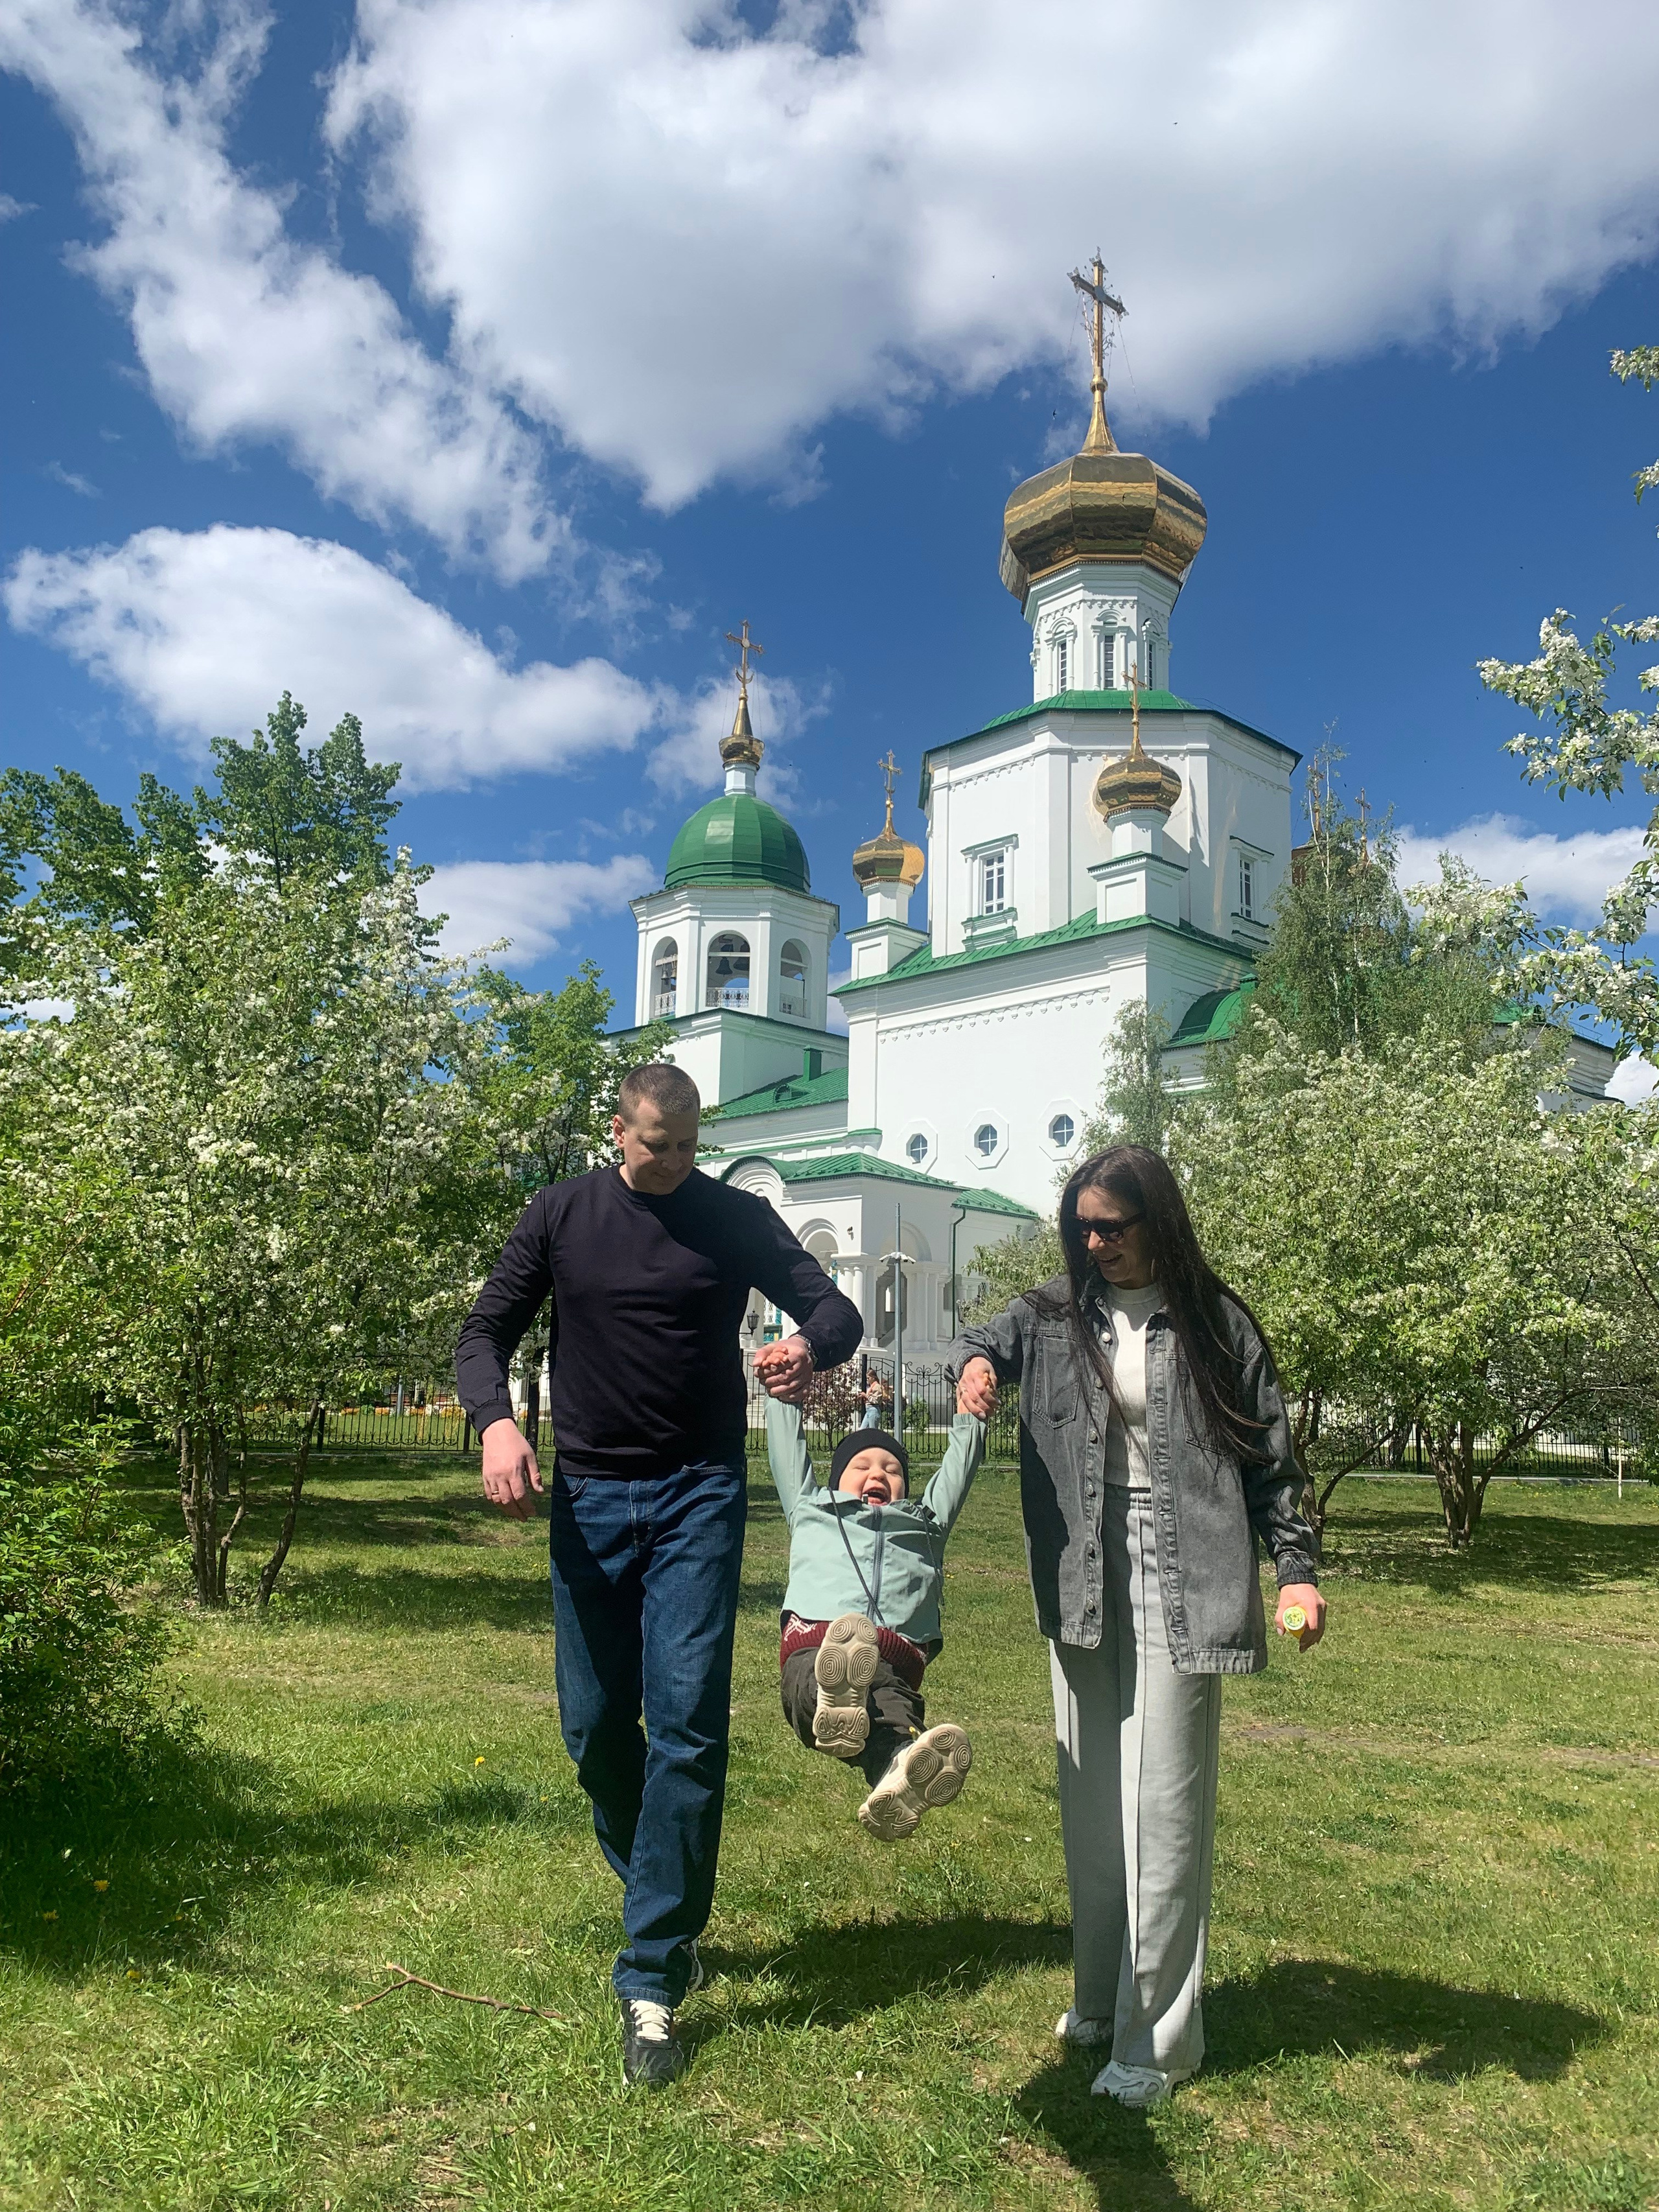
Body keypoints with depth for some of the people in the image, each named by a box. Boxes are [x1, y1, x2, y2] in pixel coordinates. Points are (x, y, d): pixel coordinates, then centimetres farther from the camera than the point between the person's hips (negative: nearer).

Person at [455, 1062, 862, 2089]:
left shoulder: (737, 1218, -1)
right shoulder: (563, 1214, 2)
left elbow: (837, 1311, 0)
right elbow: (487, 1333, 5)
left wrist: (810, 1345, -24)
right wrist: (497, 1421, -15)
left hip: (699, 1497, -2)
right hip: (589, 1495, 2)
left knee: (687, 1725, -9)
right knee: (597, 1728, 9)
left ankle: (652, 1982, 2)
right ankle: (666, 1910, 34)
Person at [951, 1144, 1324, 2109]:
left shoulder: (1216, 1323, -2)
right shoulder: (1056, 1314, 6)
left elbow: (1270, 1455, 2)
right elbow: (987, 1339, 22)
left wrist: (1298, 1569, -4)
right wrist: (977, 1362, -2)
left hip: (1179, 1586, -4)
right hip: (1084, 1585, 4)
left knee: (1163, 1803, -2)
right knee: (1091, 1798, 12)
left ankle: (1159, 2035, 10)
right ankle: (1102, 1994, 28)